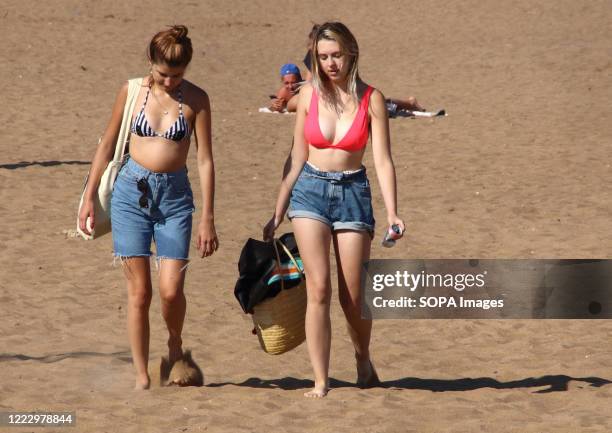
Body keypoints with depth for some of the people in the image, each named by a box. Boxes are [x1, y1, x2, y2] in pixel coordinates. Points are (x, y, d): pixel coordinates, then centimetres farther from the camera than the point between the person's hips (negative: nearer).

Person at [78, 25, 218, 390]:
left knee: (171, 289, -11)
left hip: (175, 195, -1)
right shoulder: (133, 91, 1)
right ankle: (142, 376, 9)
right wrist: (90, 196, 9)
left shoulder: (196, 99, -2)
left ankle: (175, 344, 21)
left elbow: (205, 160, -1)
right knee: (139, 291, 0)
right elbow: (108, 144, 10)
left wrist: (208, 219, -3)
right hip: (132, 191, 1)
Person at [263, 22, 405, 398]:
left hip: (353, 193, -1)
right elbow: (297, 157, 9)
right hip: (310, 190, 1)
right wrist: (278, 214, 11)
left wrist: (392, 212, -19)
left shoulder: (371, 99, -4)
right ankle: (321, 381, -8)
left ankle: (363, 361, 32)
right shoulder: (309, 95, 2)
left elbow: (383, 160, -6)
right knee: (319, 288, -12)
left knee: (353, 298, 2)